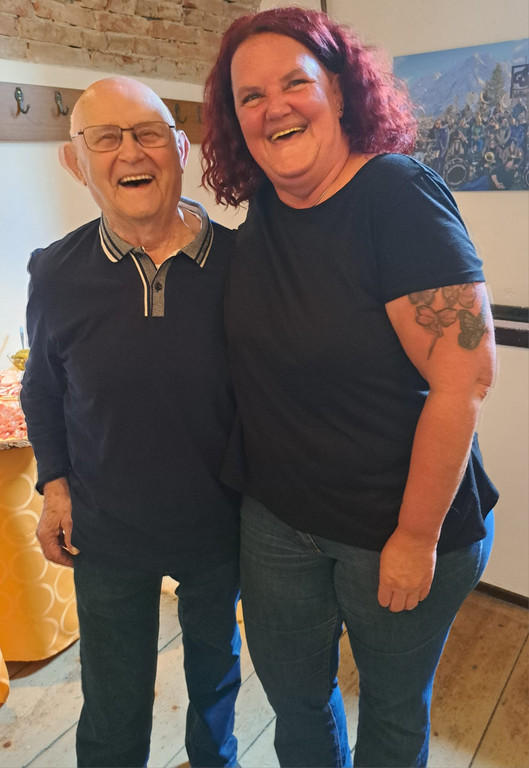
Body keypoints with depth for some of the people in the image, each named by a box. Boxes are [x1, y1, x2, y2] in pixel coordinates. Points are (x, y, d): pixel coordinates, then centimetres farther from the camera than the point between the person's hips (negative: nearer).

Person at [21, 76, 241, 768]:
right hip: (106, 531, 0)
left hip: (219, 527, 1)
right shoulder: (56, 273, -11)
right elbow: (43, 391, 4)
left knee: (216, 663, 29)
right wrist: (55, 483, 0)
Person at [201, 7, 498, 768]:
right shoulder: (260, 211, -1)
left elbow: (465, 378, -23)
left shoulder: (400, 196, -20)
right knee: (294, 697, 25)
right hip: (276, 518, 5)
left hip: (396, 528, -5)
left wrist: (416, 537, -17)